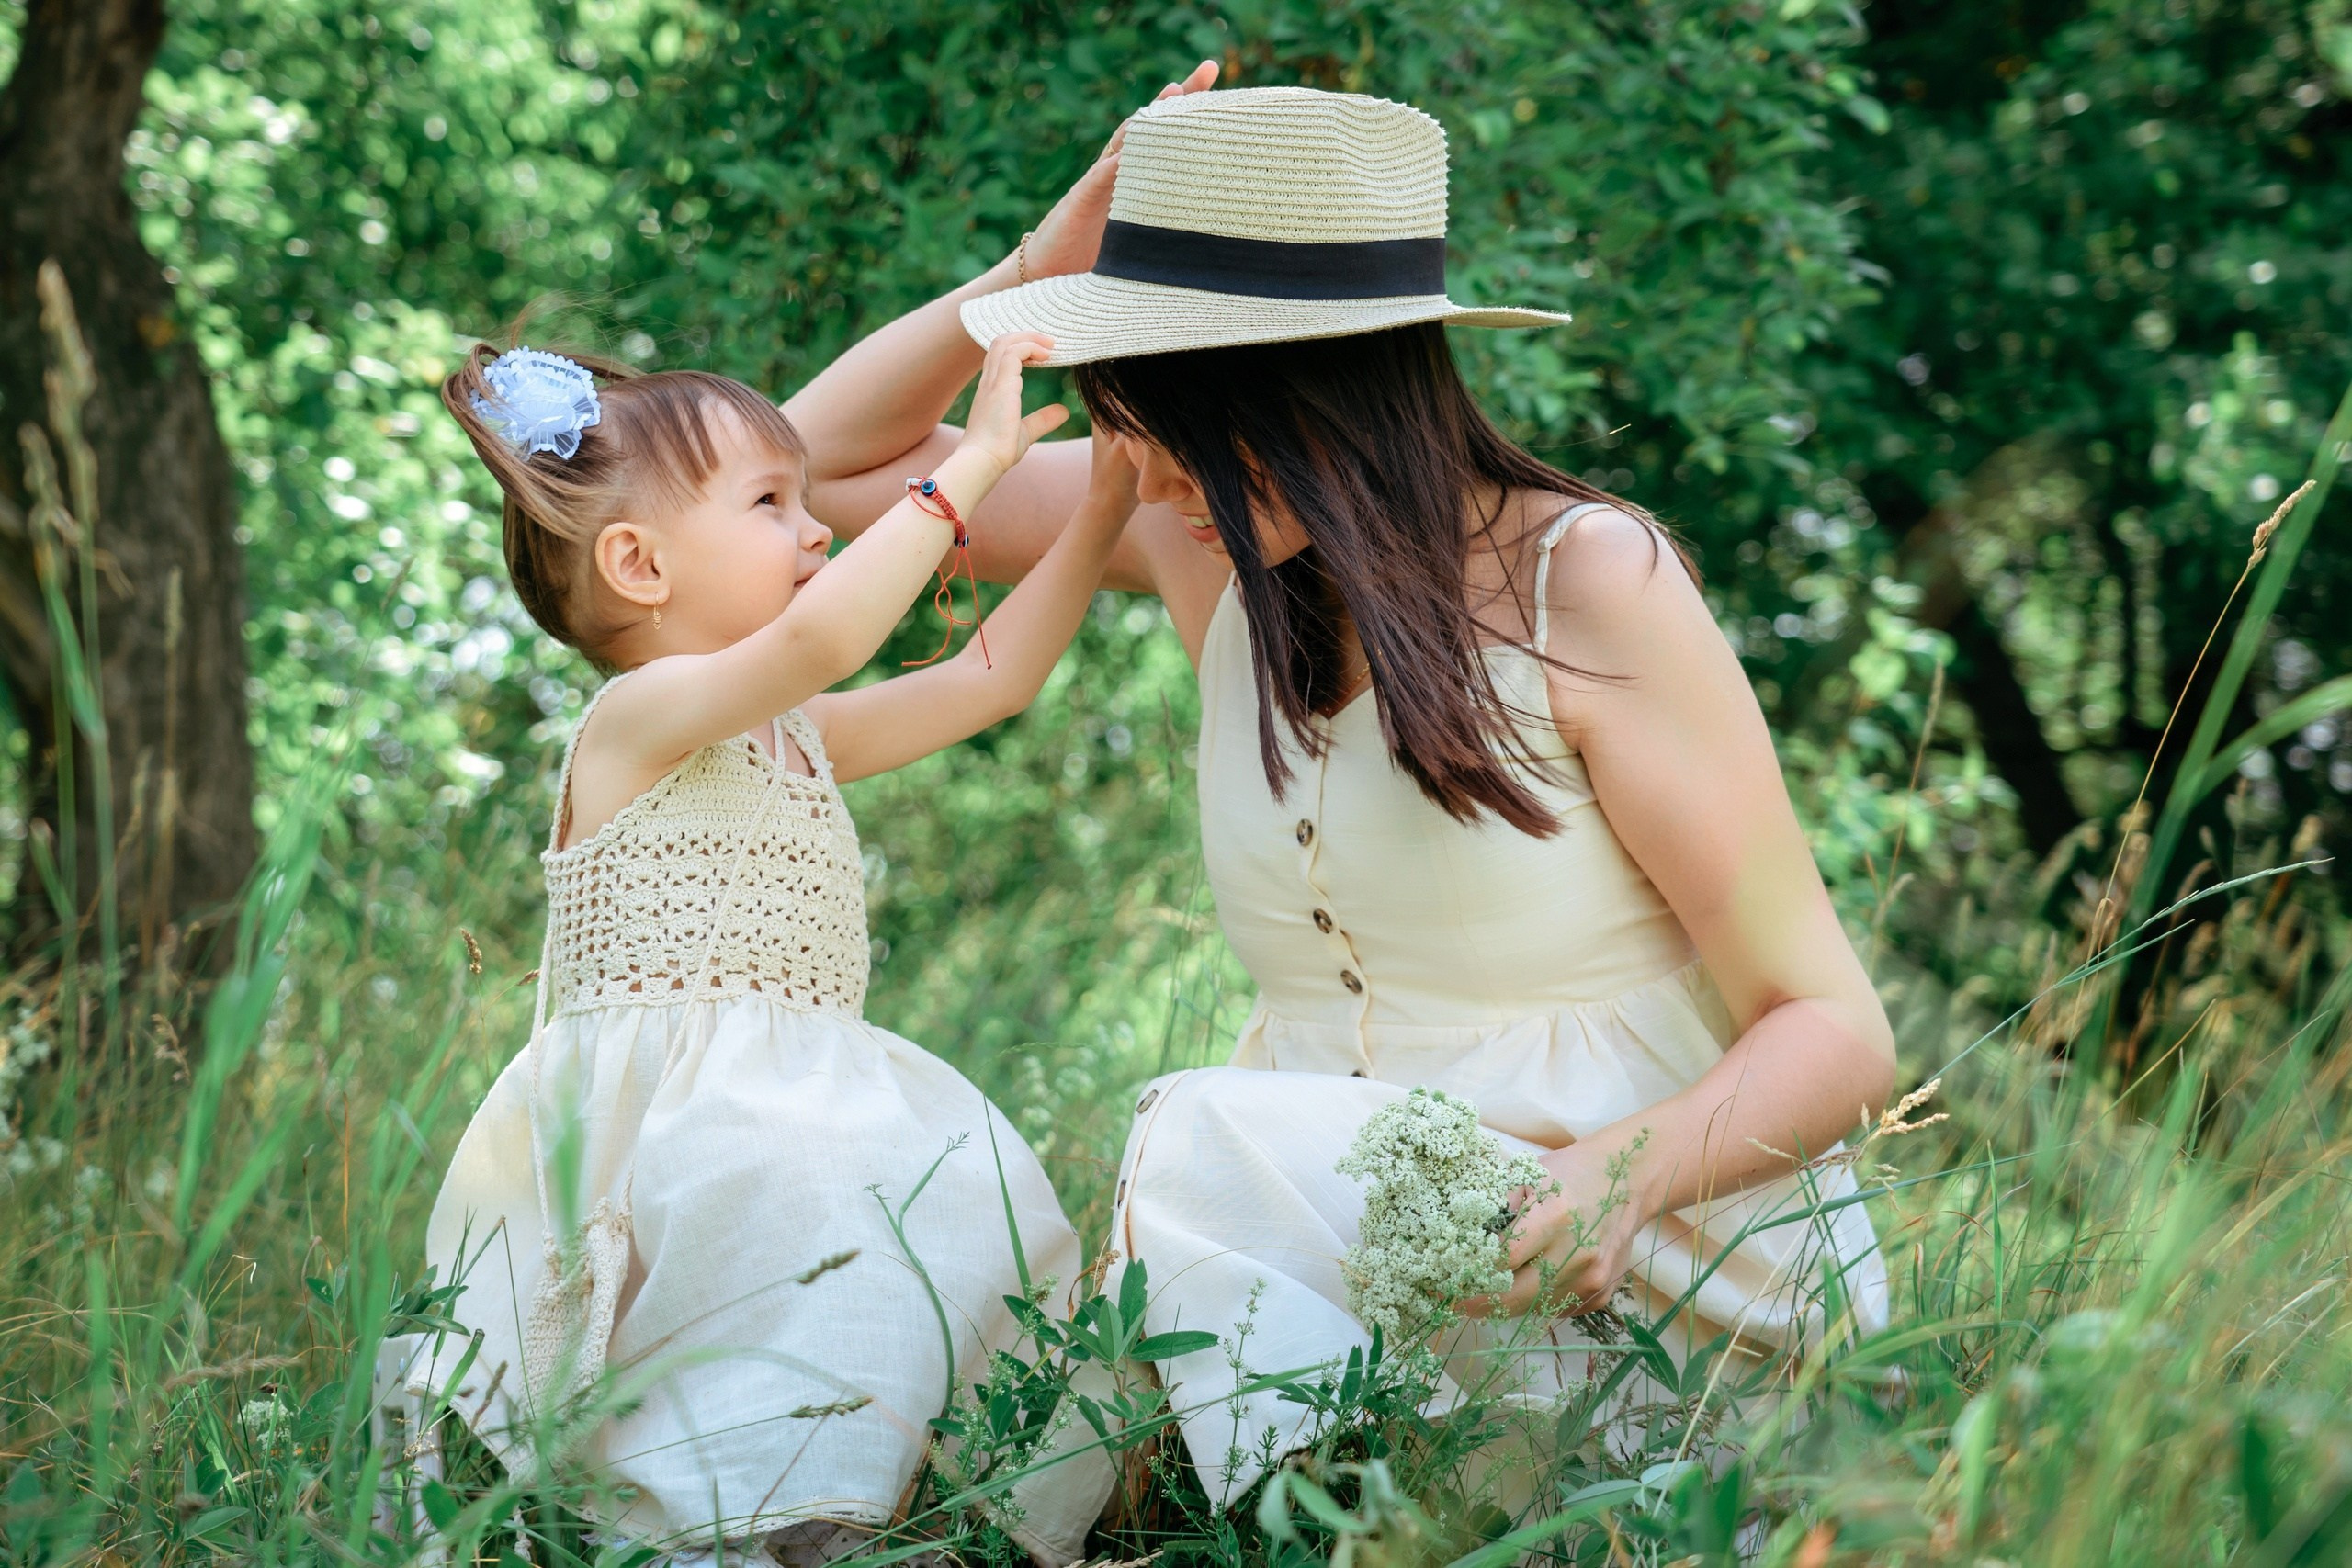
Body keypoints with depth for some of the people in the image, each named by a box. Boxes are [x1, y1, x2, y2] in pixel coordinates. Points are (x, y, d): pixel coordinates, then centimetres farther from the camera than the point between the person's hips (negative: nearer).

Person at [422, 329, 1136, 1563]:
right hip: (656, 1130, -9)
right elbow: (817, 638, -24)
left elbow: (989, 676, 24)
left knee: (958, 1195, -15)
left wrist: (1103, 506, 20)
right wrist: (968, 466, -18)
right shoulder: (640, 718, -6)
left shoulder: (793, 740, 21)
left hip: (797, 1124, 9)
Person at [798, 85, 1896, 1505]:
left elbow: (1837, 1029, -13)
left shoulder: (1587, 584, -13)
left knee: (1209, 1138, -29)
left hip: (1670, 1265, -5)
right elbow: (829, 462, 14)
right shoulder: (1223, 539, 3)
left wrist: (1631, 1170, -33)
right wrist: (1049, 267, 0)